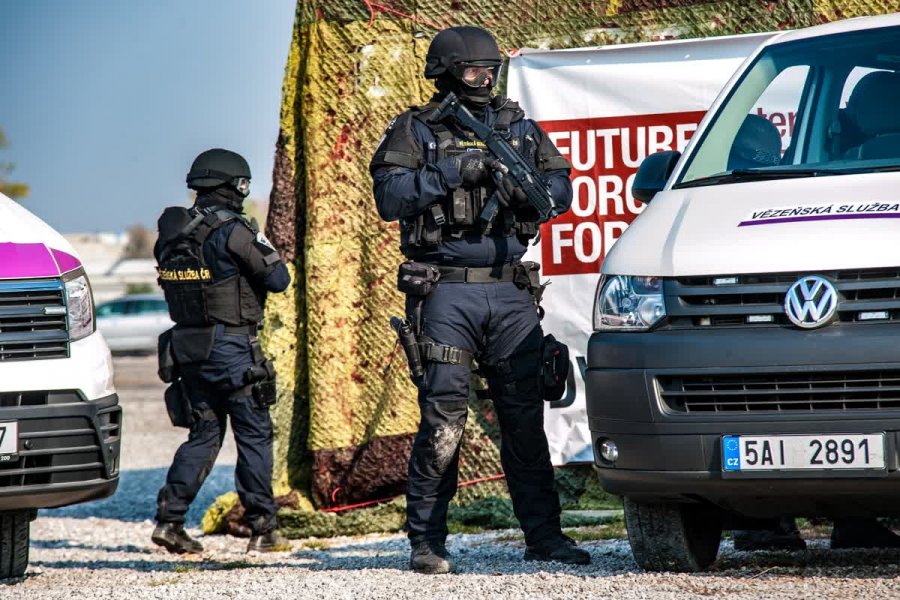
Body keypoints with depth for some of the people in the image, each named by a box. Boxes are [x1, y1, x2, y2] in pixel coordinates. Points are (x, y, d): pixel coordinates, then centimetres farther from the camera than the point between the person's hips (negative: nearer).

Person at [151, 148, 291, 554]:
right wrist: (262, 246, 8)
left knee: (204, 434, 14)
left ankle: (169, 518, 4)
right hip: (230, 348, -6)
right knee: (254, 435, 3)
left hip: (187, 347, 6)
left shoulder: (172, 232, 7)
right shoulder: (233, 231, -14)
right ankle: (262, 529, 4)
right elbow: (278, 278, -11)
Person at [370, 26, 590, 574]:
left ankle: (543, 534, 11)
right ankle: (427, 542, -1)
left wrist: (516, 182, -8)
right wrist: (453, 172, -16)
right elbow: (389, 197, -9)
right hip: (446, 292, -4)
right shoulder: (416, 131, 3)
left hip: (510, 292, 4)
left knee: (525, 415, 5)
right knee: (443, 418, -6)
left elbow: (560, 190, 11)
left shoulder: (519, 127, 15)